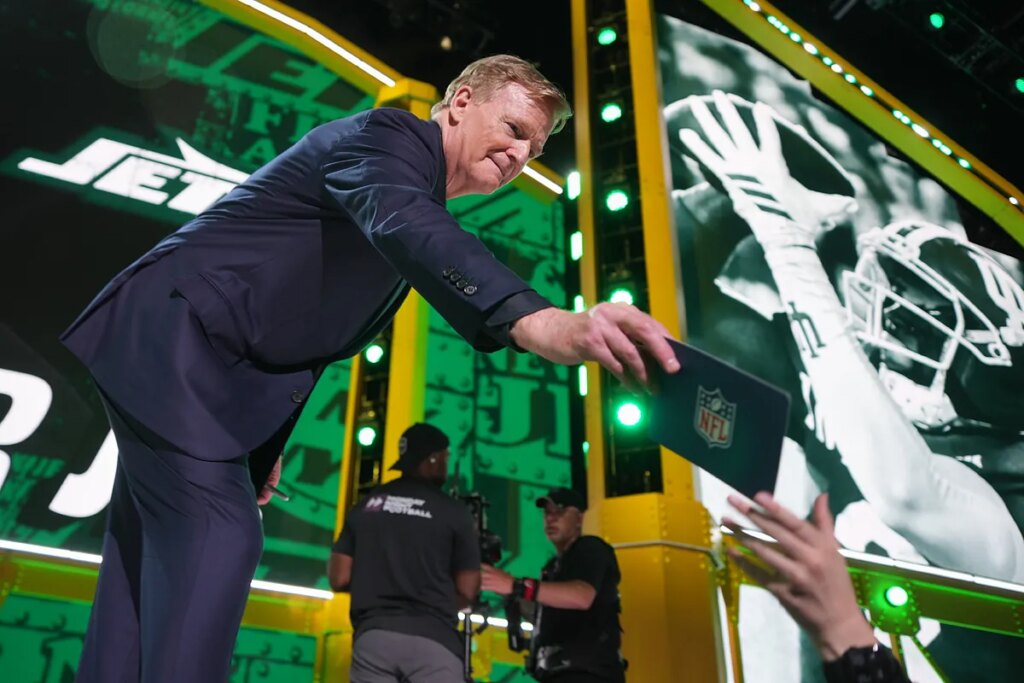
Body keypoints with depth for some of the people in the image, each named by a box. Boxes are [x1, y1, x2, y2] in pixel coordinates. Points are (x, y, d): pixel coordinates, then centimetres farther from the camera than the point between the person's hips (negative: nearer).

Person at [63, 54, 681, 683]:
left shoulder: (426, 211, 17)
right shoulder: (389, 134, -12)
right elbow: (400, 222, -39)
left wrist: (265, 445, 18)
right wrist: (541, 322, -55)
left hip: (211, 370, 10)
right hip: (171, 334, -10)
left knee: (148, 559, 10)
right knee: (220, 538, -19)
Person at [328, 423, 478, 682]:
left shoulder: (366, 505, 10)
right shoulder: (453, 511, 0)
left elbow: (339, 578, 8)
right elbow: (467, 590, 1)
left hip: (374, 634, 4)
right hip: (432, 638, -4)